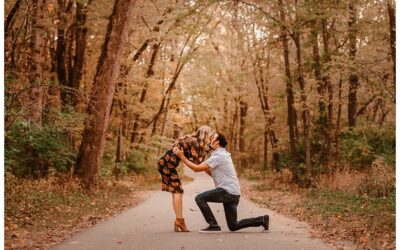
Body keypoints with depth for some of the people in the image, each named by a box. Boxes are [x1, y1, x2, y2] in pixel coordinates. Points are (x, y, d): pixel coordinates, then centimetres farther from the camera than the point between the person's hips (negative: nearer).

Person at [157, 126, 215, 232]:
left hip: (165, 164, 10)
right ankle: (179, 221, -5)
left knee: (177, 192, 9)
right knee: (177, 191, -7)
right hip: (167, 164, -10)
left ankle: (179, 221, 11)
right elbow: (197, 161, -14)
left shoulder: (193, 140, 13)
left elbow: (195, 160, 9)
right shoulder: (193, 141, -14)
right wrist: (206, 150, -7)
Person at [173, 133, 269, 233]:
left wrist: (181, 156, -10)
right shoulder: (222, 154, 19)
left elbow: (196, 168, -16)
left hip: (228, 192, -10)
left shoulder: (218, 156, -14)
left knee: (200, 198, -11)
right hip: (232, 193, 10)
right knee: (233, 226, 13)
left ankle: (213, 226, -7)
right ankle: (262, 220, 12)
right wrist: (202, 164, 16)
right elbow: (212, 173, 26)